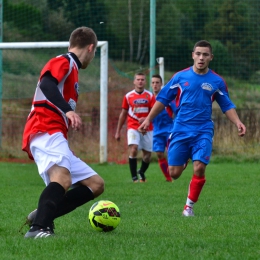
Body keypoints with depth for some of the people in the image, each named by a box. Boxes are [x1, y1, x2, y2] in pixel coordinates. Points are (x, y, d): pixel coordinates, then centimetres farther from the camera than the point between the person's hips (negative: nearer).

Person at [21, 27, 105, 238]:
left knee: (96, 184, 8)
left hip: (55, 138, 10)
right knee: (62, 179, -35)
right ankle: (38, 228, -49)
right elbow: (46, 84, -21)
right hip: (46, 132, -10)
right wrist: (68, 110, -33)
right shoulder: (64, 62, 0)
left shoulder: (70, 68, 30)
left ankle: (42, 215, -5)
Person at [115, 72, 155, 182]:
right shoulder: (128, 96, 3)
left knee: (147, 154, 7)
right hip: (133, 127, -1)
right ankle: (134, 177, -17)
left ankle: (142, 172, 35)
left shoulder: (150, 96, 2)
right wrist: (118, 131, 11)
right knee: (133, 149, -21)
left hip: (147, 128, 1)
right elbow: (123, 114, 11)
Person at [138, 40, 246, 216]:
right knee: (174, 173, -2)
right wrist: (148, 120, 3)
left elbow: (227, 106, 8)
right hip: (181, 130, 0)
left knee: (199, 168, -17)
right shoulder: (180, 76, 1)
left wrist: (238, 122, -8)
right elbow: (162, 99, 7)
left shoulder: (217, 81, 2)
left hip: (203, 131, 0)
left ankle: (189, 206, 1)